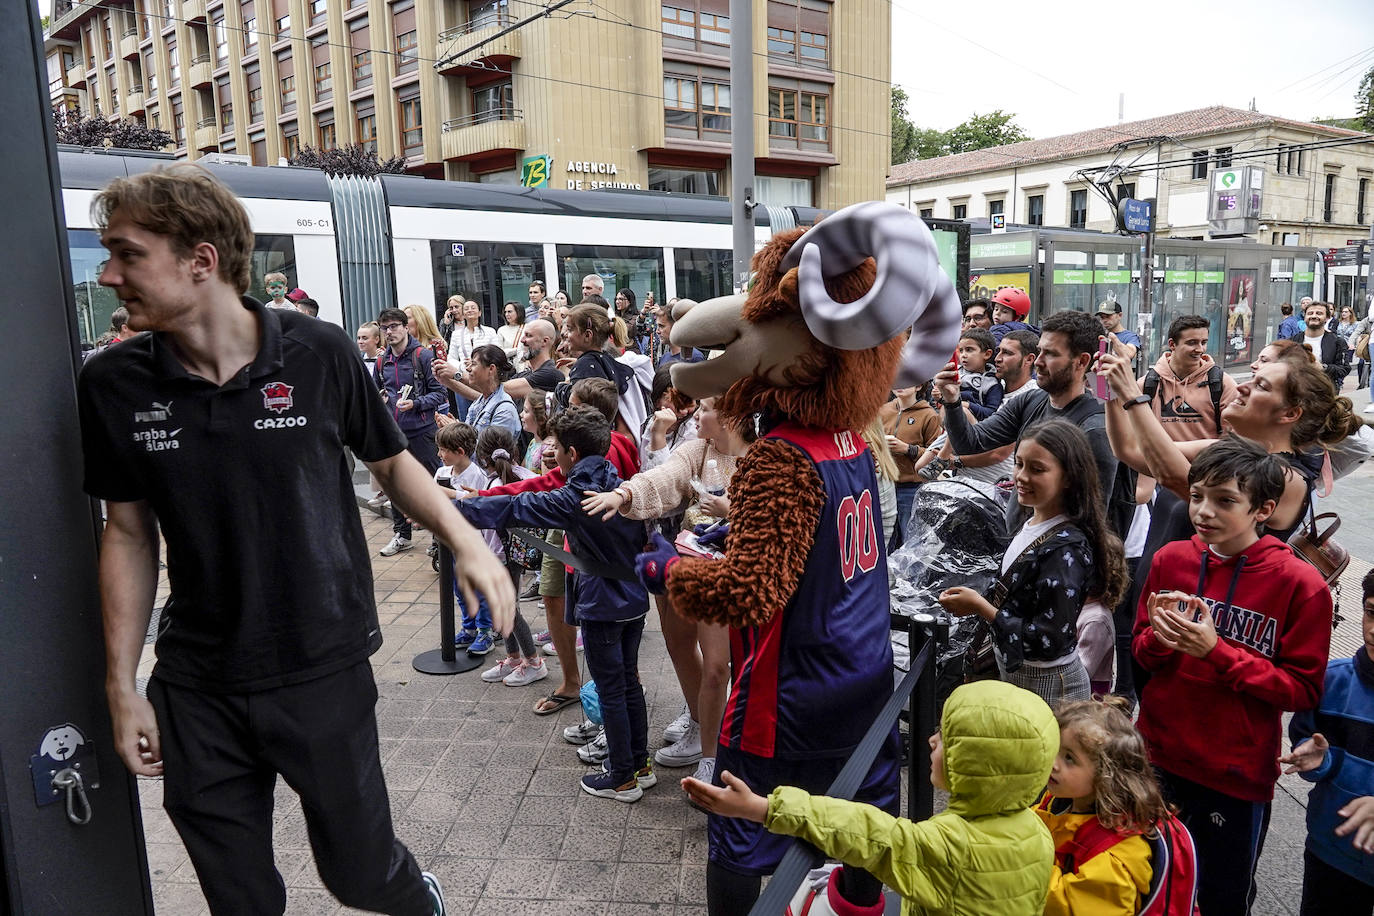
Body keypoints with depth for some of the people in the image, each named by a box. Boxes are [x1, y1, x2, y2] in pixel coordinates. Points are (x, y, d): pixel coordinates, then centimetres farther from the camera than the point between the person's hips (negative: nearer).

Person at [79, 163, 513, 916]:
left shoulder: (319, 353, -12)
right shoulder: (114, 386, -5)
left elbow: (390, 462, 1)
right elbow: (128, 533, 4)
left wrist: (466, 542, -15)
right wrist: (122, 686, 3)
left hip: (324, 670, -2)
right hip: (195, 691, 3)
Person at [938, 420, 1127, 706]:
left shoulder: (1066, 548, -24)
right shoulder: (1032, 524, 1)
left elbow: (1051, 641, -26)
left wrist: (980, 607, -23)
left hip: (1047, 687, -8)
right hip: (1015, 674, 8)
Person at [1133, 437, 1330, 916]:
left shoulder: (1300, 583, -15)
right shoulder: (1171, 559, -4)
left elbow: (1302, 689, -13)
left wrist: (1216, 651, -24)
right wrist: (1160, 638, -16)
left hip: (1236, 775, -3)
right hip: (1158, 757, 4)